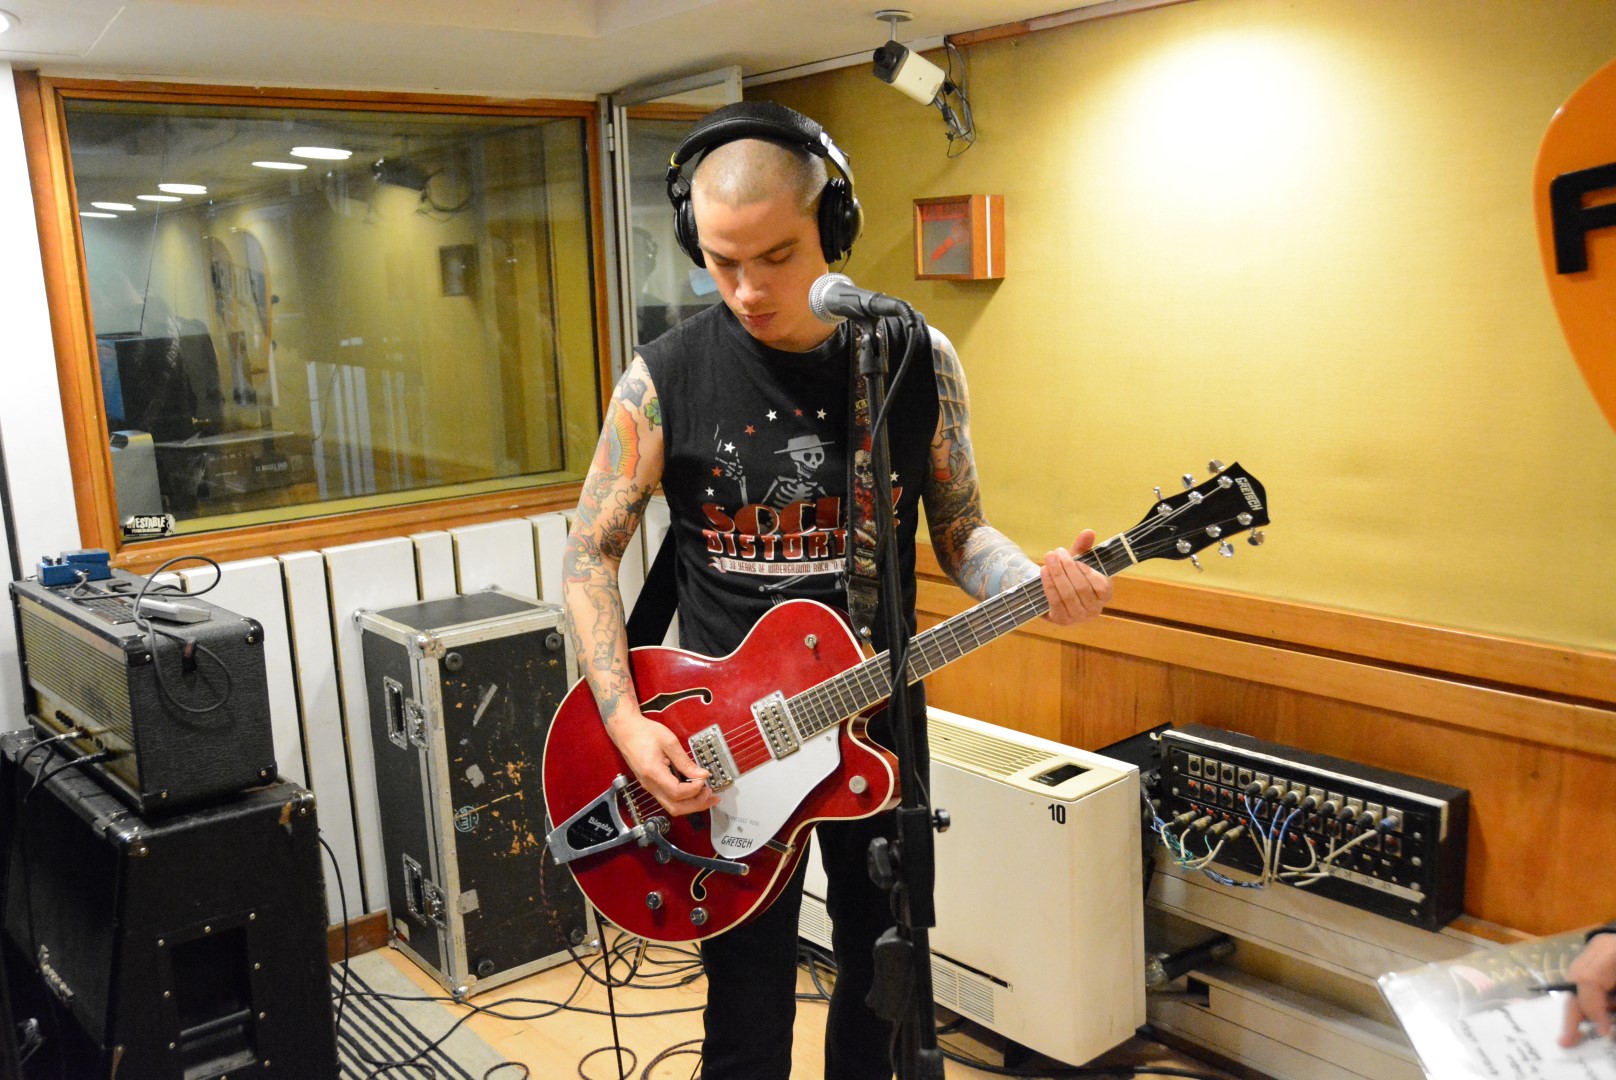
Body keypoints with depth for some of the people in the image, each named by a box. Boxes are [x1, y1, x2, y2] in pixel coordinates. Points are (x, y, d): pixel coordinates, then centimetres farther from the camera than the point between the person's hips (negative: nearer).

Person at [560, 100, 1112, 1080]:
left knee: (880, 981, 19)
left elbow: (960, 529, 2)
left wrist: (1035, 580, -20)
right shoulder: (666, 379, -9)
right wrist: (626, 721, -14)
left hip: (878, 717, 2)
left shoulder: (919, 362, -5)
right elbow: (591, 553, -3)